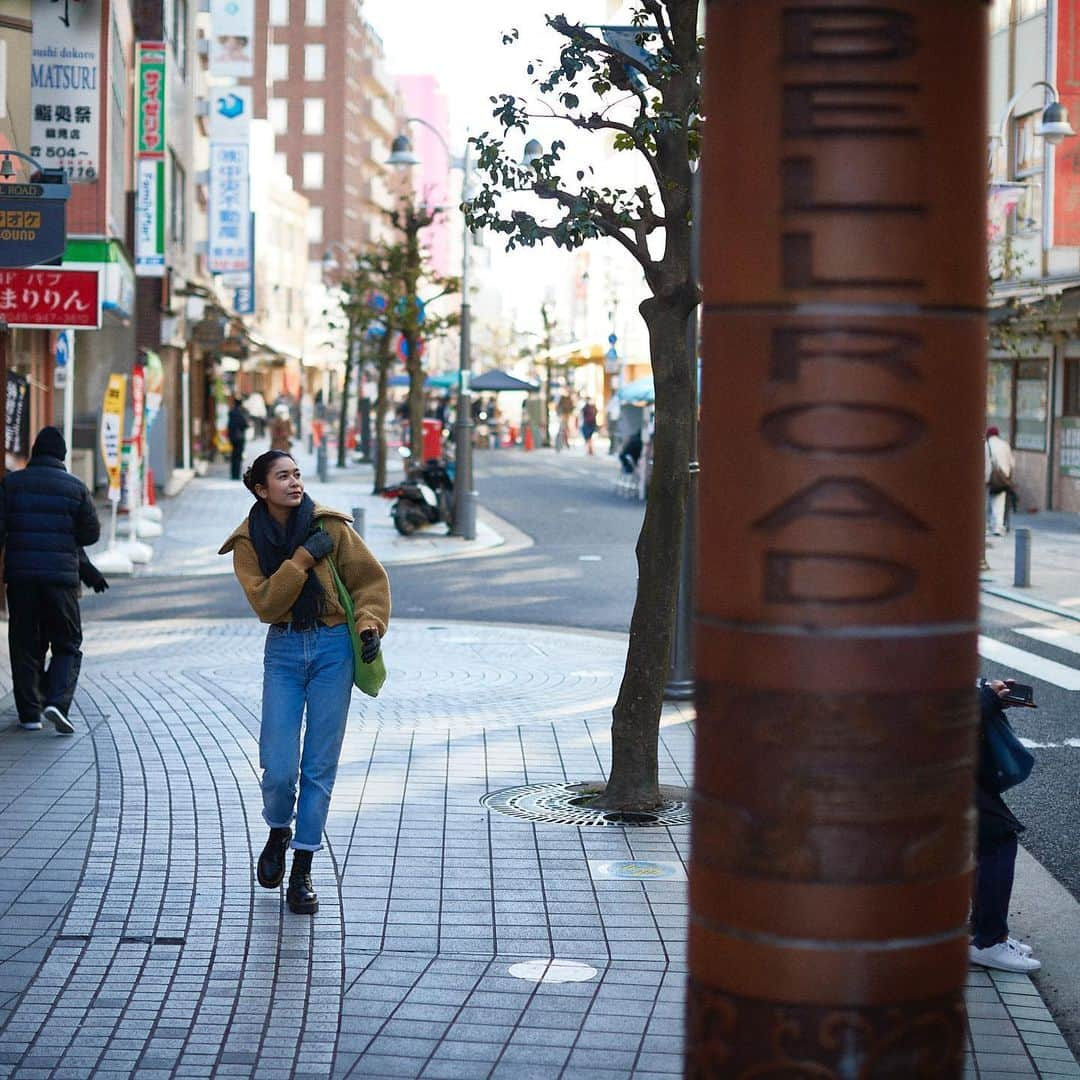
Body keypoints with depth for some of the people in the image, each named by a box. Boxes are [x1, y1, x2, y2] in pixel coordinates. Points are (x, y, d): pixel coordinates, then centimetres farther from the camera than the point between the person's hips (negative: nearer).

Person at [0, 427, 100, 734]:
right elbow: (91, 533, 5)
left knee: (25, 645, 10)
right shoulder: (75, 487, 1)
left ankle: (29, 714, 9)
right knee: (67, 645, 7)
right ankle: (57, 702, -13)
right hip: (62, 577, -1)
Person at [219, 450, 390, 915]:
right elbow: (264, 603, -11)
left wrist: (370, 624, -9)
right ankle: (278, 833, 27)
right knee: (279, 768, -6)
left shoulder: (329, 526, -2)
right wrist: (301, 560, -17)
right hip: (284, 649, 0)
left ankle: (302, 872, 10)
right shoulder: (248, 541, 0)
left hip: (333, 648, 0)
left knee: (320, 767, 0)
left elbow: (370, 578, 5)